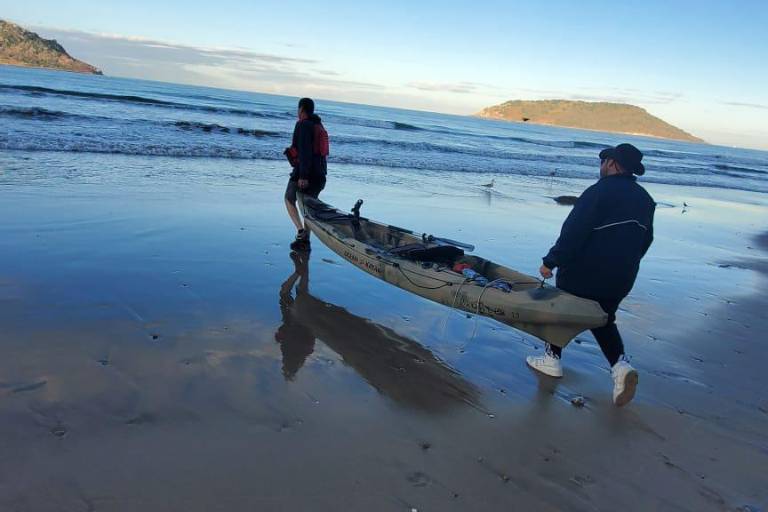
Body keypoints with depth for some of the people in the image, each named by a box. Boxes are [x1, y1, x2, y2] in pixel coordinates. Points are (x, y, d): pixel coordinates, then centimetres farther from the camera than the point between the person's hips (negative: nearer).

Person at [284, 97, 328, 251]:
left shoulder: (303, 125, -11)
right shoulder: (320, 126, 16)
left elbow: (304, 151, -21)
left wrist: (303, 175, -24)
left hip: (304, 171, -7)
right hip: (320, 173, 8)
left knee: (289, 199, 13)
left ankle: (300, 230, -3)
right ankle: (305, 240, 16)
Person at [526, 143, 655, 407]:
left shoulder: (599, 192, -17)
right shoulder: (644, 199, 7)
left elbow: (573, 232, -20)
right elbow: (645, 240, 15)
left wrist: (551, 261, -13)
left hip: (584, 273, -6)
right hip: (621, 279, 6)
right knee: (604, 320, 20)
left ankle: (552, 359, 24)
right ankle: (620, 364, 0)